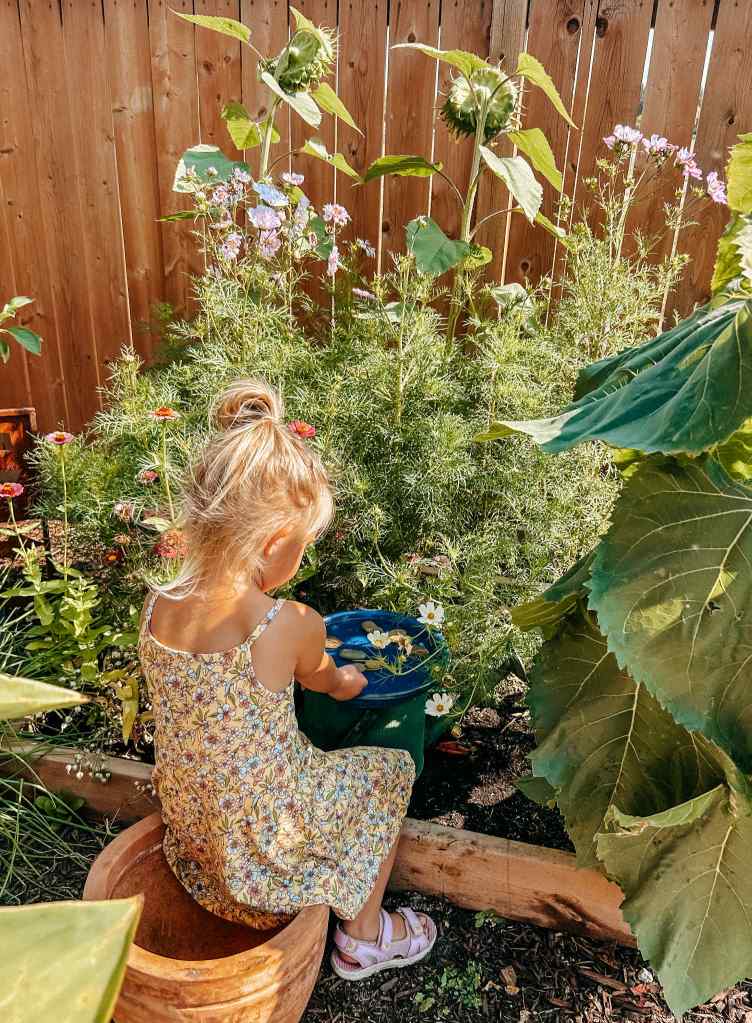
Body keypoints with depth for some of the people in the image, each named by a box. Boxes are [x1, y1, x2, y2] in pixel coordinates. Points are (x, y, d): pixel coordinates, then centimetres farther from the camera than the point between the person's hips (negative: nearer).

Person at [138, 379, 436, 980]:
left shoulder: (157, 608, -13)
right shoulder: (292, 625, -30)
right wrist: (343, 683, 19)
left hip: (190, 839, 6)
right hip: (268, 852, -6)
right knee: (393, 768, 16)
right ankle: (363, 938, 30)